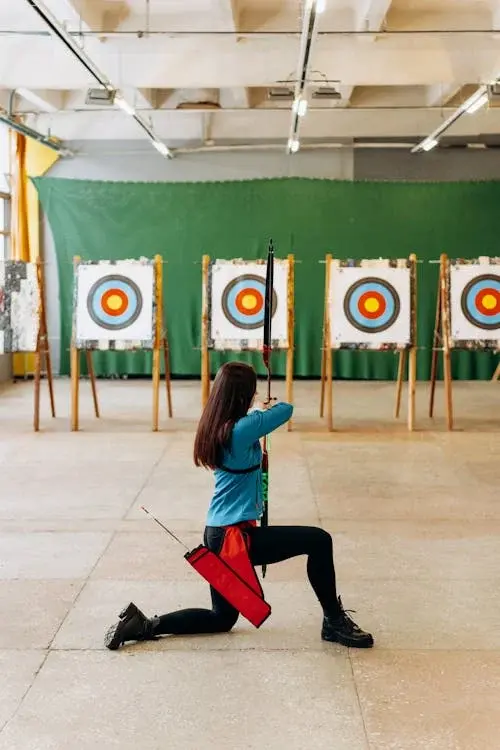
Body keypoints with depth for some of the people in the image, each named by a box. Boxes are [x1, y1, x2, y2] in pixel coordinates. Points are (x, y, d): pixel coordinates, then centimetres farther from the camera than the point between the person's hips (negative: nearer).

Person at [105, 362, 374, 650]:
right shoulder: (242, 429, -18)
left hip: (218, 535, 9)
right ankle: (334, 621, 7)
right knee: (318, 540, -3)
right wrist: (268, 408, 16)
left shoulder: (216, 428, 5)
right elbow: (286, 409, -5)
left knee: (222, 618, 22)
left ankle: (144, 625, 17)